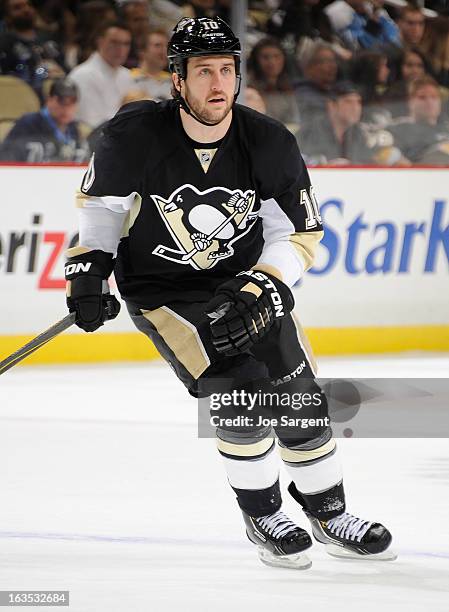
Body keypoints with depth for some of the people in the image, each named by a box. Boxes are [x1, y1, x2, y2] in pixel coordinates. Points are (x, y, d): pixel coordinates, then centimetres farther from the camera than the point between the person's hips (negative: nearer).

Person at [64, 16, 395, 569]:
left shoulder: (271, 145, -17)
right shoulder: (134, 136, -22)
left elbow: (298, 236, -8)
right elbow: (100, 201, -2)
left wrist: (260, 292, -21)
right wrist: (88, 269, -11)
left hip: (245, 280, 3)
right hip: (161, 290, -3)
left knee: (299, 396, 1)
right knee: (238, 388, -21)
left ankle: (328, 511, 23)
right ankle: (262, 517, -1)